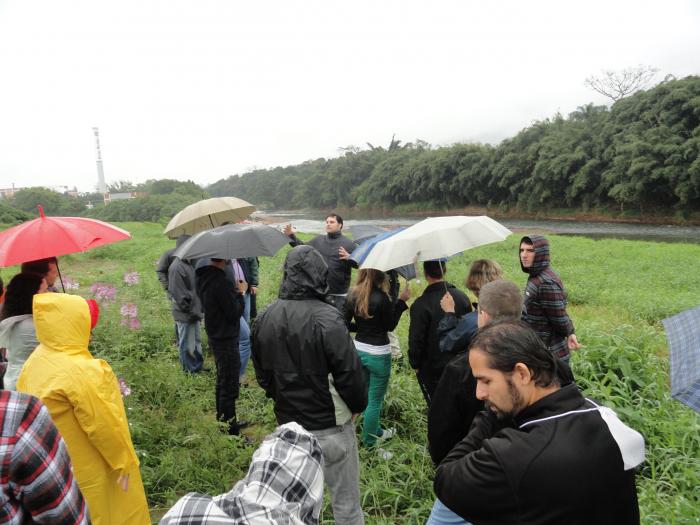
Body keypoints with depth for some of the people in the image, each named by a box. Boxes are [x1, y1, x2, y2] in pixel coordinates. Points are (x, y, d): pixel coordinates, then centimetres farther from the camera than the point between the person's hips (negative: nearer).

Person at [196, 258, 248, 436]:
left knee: (222, 381, 24)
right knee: (229, 387, 1)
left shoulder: (203, 277, 3)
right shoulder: (221, 283, -28)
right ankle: (231, 432, 11)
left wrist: (235, 291, 7)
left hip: (215, 336, 10)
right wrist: (240, 293, -9)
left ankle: (223, 419, 40)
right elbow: (234, 313, -23)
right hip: (226, 339, -10)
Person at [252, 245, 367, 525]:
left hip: (287, 425, 6)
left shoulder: (263, 320, -3)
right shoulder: (327, 319, -22)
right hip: (330, 428, -5)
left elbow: (263, 375, 7)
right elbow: (349, 374, -19)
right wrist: (359, 405, 1)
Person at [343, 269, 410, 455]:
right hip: (378, 354, -7)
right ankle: (369, 446, 17)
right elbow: (390, 326, -9)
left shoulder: (353, 295, -3)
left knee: (368, 396, 24)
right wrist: (401, 301, -5)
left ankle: (376, 432, 44)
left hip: (359, 350, 7)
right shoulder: (381, 298, -22)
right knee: (375, 401, 6)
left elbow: (345, 324, 2)